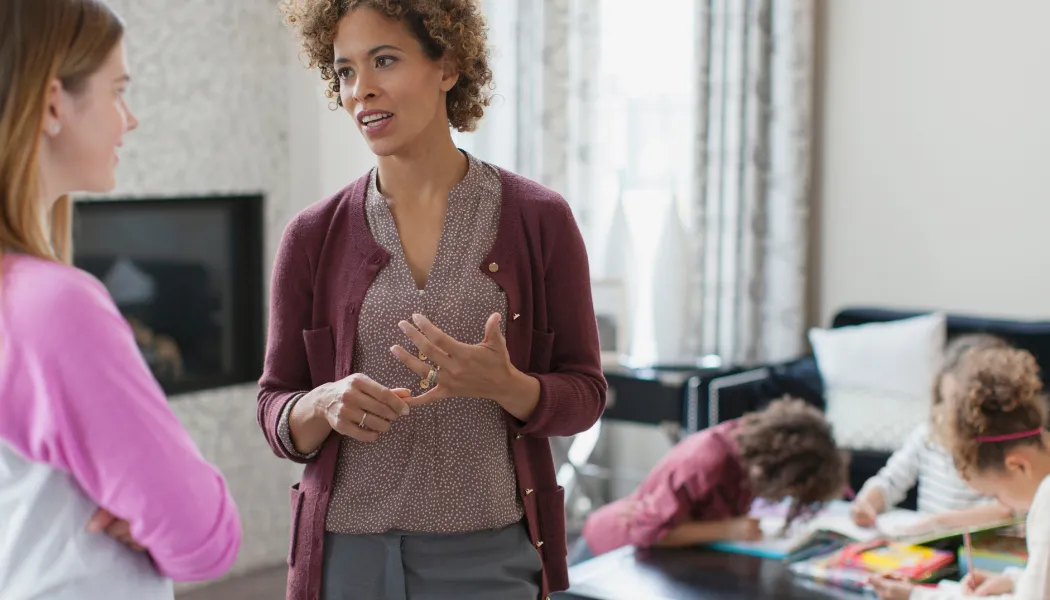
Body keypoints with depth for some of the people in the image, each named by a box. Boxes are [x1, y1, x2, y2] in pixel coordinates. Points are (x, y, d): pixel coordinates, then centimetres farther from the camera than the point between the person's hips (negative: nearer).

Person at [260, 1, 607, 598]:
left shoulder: (538, 219, -3)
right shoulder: (313, 236, 1)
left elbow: (583, 396, 0)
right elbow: (277, 411, 5)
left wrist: (502, 385, -19)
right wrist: (326, 405, -16)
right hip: (347, 552, 1)